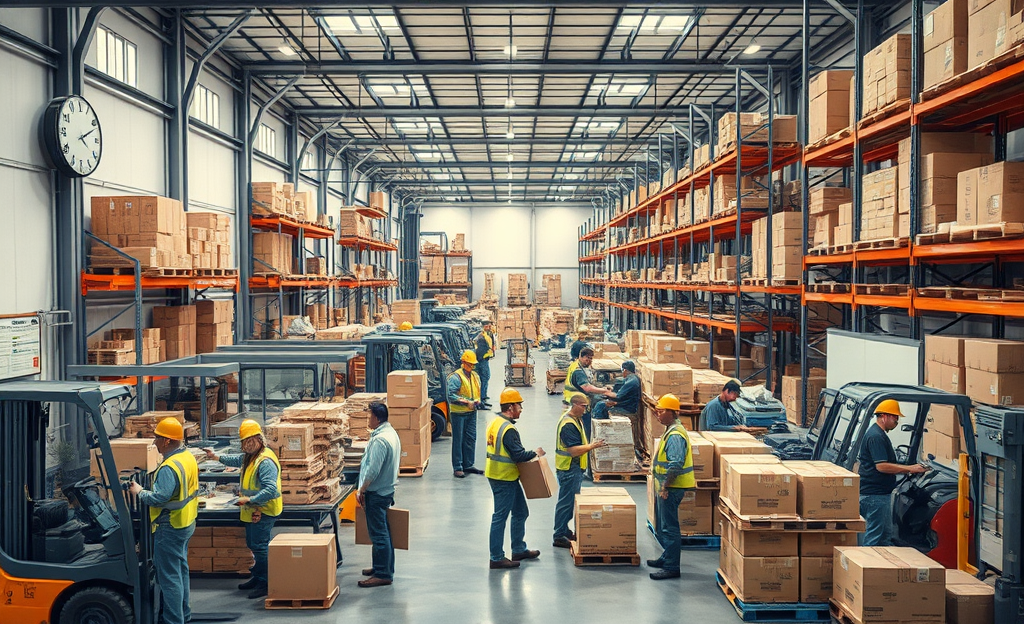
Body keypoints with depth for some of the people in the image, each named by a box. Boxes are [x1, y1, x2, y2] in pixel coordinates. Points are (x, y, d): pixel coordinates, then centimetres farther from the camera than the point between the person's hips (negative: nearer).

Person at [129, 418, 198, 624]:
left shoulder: (169, 467, -26)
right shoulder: (189, 458, 4)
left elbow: (159, 498, -30)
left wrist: (140, 492, -14)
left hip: (170, 528, -10)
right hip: (186, 524, 10)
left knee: (169, 576, -1)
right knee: (181, 569, 21)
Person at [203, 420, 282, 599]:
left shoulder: (266, 461, -25)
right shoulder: (250, 456, 9)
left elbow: (271, 490, -31)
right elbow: (237, 460, 32)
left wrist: (249, 499, -32)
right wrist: (216, 457, 24)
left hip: (263, 511, -11)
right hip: (252, 510, 11)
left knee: (260, 546, -6)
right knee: (252, 544, 20)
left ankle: (265, 584, 3)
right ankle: (257, 577, 34)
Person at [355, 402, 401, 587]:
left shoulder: (380, 440, -24)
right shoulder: (391, 433, 9)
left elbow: (373, 470, -25)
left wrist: (361, 490, -15)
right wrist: (364, 463, 21)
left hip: (377, 493, -11)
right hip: (387, 488, 11)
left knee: (379, 534, -4)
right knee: (383, 532, 18)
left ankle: (383, 574, 1)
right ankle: (382, 567, 29)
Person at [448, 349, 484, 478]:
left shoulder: (475, 376, 11)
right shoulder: (456, 377, -13)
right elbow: (451, 395, -18)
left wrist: (477, 401, 1)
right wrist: (466, 402, -21)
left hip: (471, 412, 7)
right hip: (458, 413, -7)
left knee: (471, 438, 11)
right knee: (458, 440, -1)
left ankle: (468, 465, 23)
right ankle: (457, 468, 4)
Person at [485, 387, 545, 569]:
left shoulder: (495, 423, 8)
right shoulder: (508, 429, -23)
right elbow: (518, 455, -25)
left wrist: (528, 454, 12)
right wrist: (535, 453, -8)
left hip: (497, 474, 10)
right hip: (504, 479, -10)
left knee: (520, 512, 20)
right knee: (500, 517, -1)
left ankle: (519, 550, 31)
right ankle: (497, 558, 8)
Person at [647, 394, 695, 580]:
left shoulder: (675, 435, -21)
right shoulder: (671, 431, 14)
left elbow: (676, 465, -29)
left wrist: (665, 487, -23)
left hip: (671, 488, -11)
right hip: (667, 486, 11)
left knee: (669, 528, -5)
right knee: (663, 525, 21)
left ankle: (671, 568, 0)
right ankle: (667, 558, 34)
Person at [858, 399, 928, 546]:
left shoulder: (879, 435, 18)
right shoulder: (876, 436, -17)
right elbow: (881, 466, -23)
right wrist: (909, 468, -18)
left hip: (882, 493, 11)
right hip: (874, 494, -11)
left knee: (886, 534, 16)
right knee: (874, 535, -6)